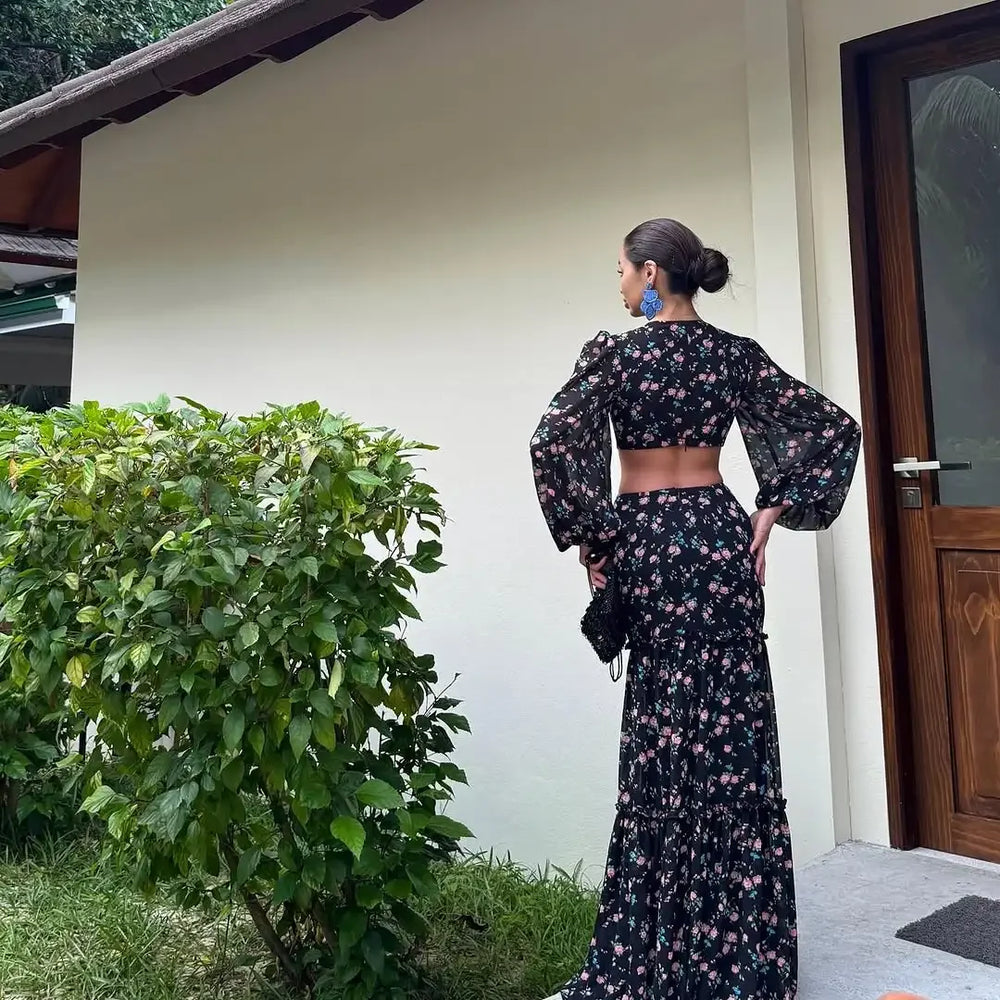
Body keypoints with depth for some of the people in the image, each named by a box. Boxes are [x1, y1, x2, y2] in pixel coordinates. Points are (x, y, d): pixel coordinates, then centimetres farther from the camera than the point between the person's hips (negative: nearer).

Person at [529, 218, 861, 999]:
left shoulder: (615, 354, -7)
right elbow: (834, 427, 3)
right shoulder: (736, 355, 4)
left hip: (646, 540, -3)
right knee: (731, 725, 9)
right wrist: (772, 513, 2)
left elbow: (553, 444, -19)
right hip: (720, 534, 3)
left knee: (666, 733, 4)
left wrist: (587, 537, -10)